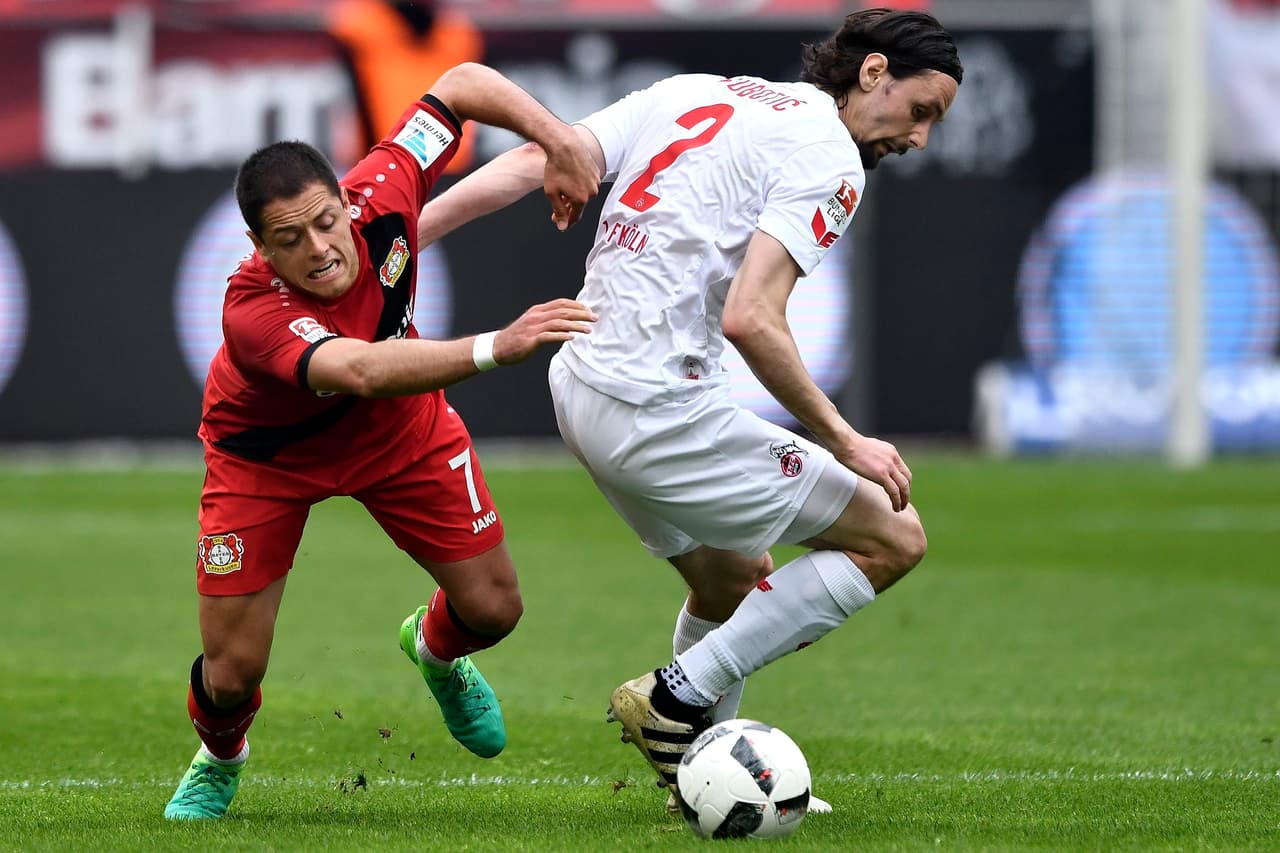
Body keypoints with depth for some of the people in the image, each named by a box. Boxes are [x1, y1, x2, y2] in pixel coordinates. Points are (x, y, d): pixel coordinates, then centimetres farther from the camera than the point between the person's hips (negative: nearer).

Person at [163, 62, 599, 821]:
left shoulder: (379, 198, -32)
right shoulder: (252, 309, -44)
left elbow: (463, 84, -19)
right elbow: (362, 371, -61)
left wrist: (560, 140, -32)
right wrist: (497, 347, -71)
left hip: (402, 429, 4)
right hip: (269, 454, -4)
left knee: (492, 607, -1)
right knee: (233, 669, -7)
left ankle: (434, 648, 39)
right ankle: (219, 758, 32)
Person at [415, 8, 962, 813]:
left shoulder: (693, 93, 14)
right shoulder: (827, 156, -9)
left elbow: (532, 163, 4)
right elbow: (750, 318, -21)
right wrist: (844, 443, -14)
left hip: (580, 386, 9)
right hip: (666, 413, -9)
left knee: (734, 575, 28)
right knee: (895, 538, -1)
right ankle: (681, 695, -2)